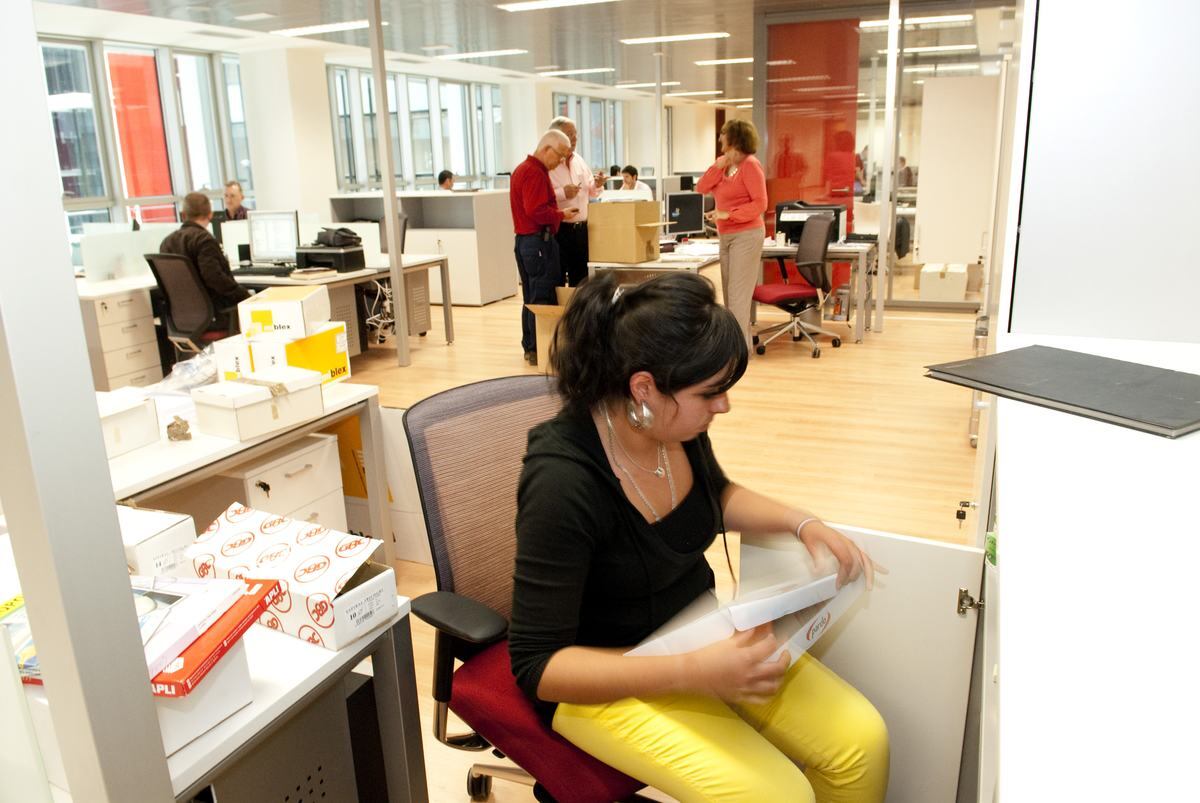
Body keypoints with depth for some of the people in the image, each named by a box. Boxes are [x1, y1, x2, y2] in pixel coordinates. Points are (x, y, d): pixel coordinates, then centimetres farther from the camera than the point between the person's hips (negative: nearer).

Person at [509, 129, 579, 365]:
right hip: (538, 240, -11)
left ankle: (530, 347, 20)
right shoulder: (535, 173, -15)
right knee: (542, 297, -7)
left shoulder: (523, 169, 19)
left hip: (524, 239, 11)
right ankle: (539, 350, -5)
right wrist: (562, 215, -10)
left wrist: (559, 212, 11)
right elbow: (537, 211, -23)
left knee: (531, 297, 14)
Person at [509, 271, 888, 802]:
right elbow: (537, 665, -25)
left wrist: (802, 523, -4)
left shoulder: (676, 422, -10)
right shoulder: (563, 481, -31)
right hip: (608, 678, -6)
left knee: (862, 742, -5)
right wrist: (692, 673, -35)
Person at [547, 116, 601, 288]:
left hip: (581, 228, 7)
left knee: (580, 279, 13)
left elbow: (591, 192, 21)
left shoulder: (579, 160, 14)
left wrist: (597, 185, 0)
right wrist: (562, 193, -24)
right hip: (558, 230, -7)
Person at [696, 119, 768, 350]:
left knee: (738, 293, -10)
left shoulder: (750, 165, -10)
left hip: (746, 235, -8)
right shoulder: (724, 164, 12)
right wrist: (718, 166, -7)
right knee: (728, 292, 10)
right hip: (726, 235, 8)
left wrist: (728, 214, -21)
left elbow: (760, 204, -16)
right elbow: (701, 188, 3)